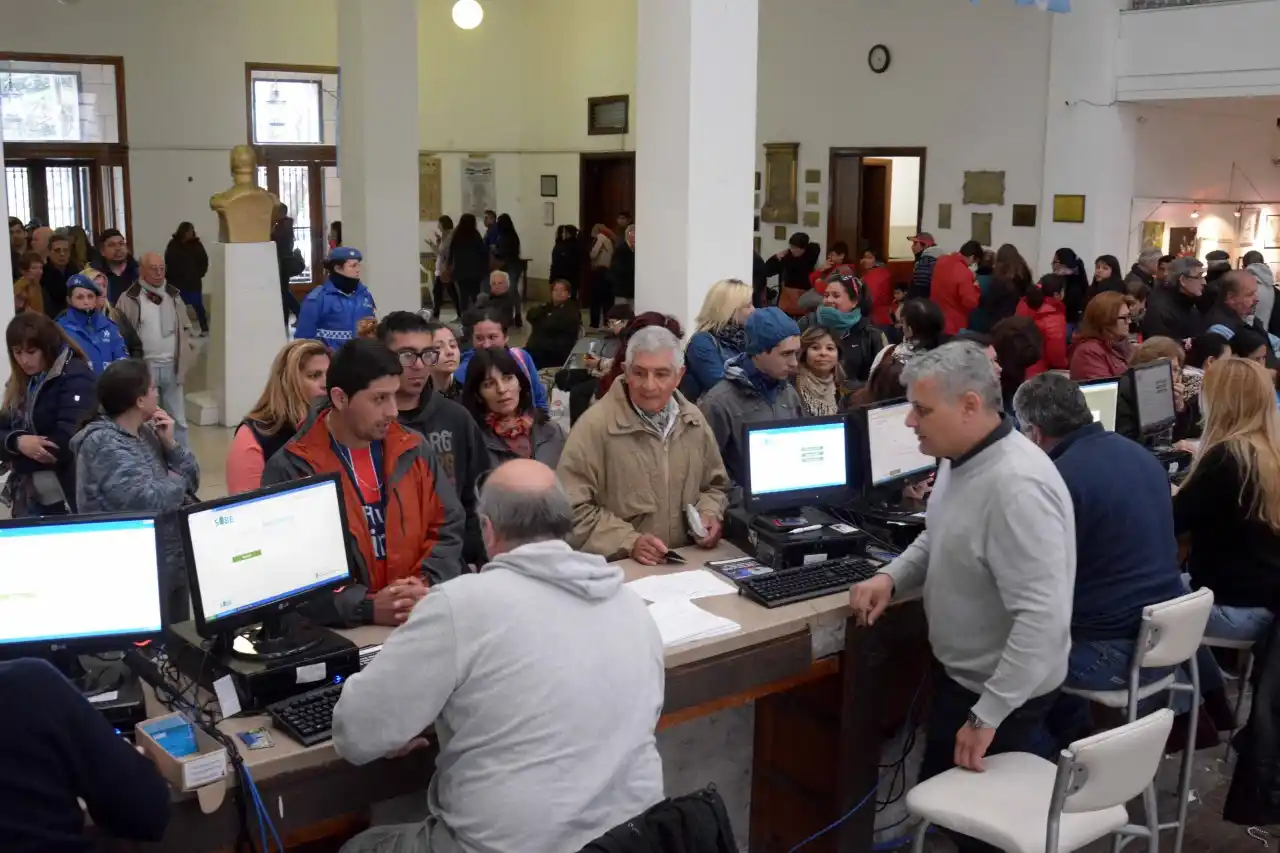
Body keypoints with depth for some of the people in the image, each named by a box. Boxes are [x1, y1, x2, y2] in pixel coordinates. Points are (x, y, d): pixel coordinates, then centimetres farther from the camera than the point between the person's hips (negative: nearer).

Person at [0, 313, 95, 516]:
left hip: (68, 499, -7)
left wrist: (16, 455, -7)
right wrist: (17, 442, -16)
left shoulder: (76, 379, -11)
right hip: (27, 498, 7)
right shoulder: (20, 384, 12)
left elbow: (69, 441, -19)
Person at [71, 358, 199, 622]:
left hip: (171, 563, 8)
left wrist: (171, 444, -6)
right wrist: (175, 482, -9)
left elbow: (192, 480, 8)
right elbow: (145, 502, -27)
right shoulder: (103, 444, -18)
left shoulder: (146, 431, 8)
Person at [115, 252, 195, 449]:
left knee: (177, 419, 10)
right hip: (143, 366, -4)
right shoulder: (129, 298, -5)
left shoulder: (174, 295, 9)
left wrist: (186, 355, 6)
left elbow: (185, 328, 16)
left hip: (172, 366, 4)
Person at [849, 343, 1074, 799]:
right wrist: (890, 577, -4)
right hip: (962, 673, 9)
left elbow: (1044, 618, -32)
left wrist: (985, 717, -28)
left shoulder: (1017, 487, -31)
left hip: (1001, 691, -9)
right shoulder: (959, 457, 0)